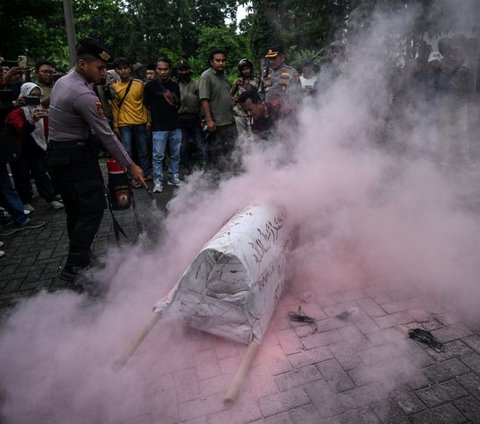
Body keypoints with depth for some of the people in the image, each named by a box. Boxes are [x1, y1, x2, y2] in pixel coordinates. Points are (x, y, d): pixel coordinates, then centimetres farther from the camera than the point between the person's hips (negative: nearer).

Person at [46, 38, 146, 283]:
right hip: (77, 158, -10)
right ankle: (74, 267, 1)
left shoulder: (62, 82, 10)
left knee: (74, 211, 14)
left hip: (58, 154, 10)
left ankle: (79, 260, 25)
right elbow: (106, 134, -20)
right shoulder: (84, 95, -21)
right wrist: (130, 166, -15)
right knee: (92, 210, -5)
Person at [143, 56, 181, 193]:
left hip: (175, 126, 5)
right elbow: (146, 104, 4)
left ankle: (173, 177, 23)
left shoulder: (175, 85, 11)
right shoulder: (151, 85, -3)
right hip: (159, 127, -4)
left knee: (175, 154, 9)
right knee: (158, 156, -4)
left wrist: (175, 100, 5)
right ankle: (158, 181, 4)